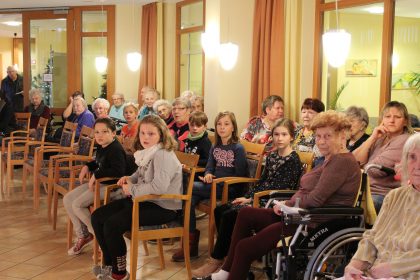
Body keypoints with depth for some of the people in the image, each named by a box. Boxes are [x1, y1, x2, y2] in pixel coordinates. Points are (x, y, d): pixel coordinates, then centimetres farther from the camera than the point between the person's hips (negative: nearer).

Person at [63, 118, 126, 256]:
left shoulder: (116, 150, -21)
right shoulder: (101, 147, 8)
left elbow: (118, 171, -33)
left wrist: (95, 175, -26)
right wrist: (87, 167, 8)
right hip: (97, 183, 10)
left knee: (77, 204, -17)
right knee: (67, 199, 6)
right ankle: (82, 235, 14)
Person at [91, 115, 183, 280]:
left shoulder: (162, 155, -20)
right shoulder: (147, 152, 9)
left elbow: (160, 186, -32)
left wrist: (132, 189, -19)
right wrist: (129, 179, 5)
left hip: (163, 206, -10)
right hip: (144, 200, 10)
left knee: (112, 225, -22)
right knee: (97, 217, 5)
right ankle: (110, 264, 17)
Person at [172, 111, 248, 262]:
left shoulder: (238, 148, -3)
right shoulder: (215, 147, 17)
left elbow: (240, 175, -7)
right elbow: (209, 167, 14)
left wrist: (218, 180, -11)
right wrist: (208, 174, -10)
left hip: (230, 189, -6)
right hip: (214, 184, 6)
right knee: (190, 198, -25)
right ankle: (191, 244, -22)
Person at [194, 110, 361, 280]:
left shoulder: (342, 161, -16)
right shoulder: (331, 159, 16)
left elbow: (315, 199, -23)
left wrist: (286, 205, -8)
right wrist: (287, 204, -1)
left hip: (314, 225, -11)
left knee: (244, 247, -12)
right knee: (245, 214, 10)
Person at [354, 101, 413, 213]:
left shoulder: (404, 141, -7)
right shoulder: (380, 139, 16)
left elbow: (375, 169, -12)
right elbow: (355, 161, 5)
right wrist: (372, 138, -2)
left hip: (383, 195, -7)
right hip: (366, 191, 7)